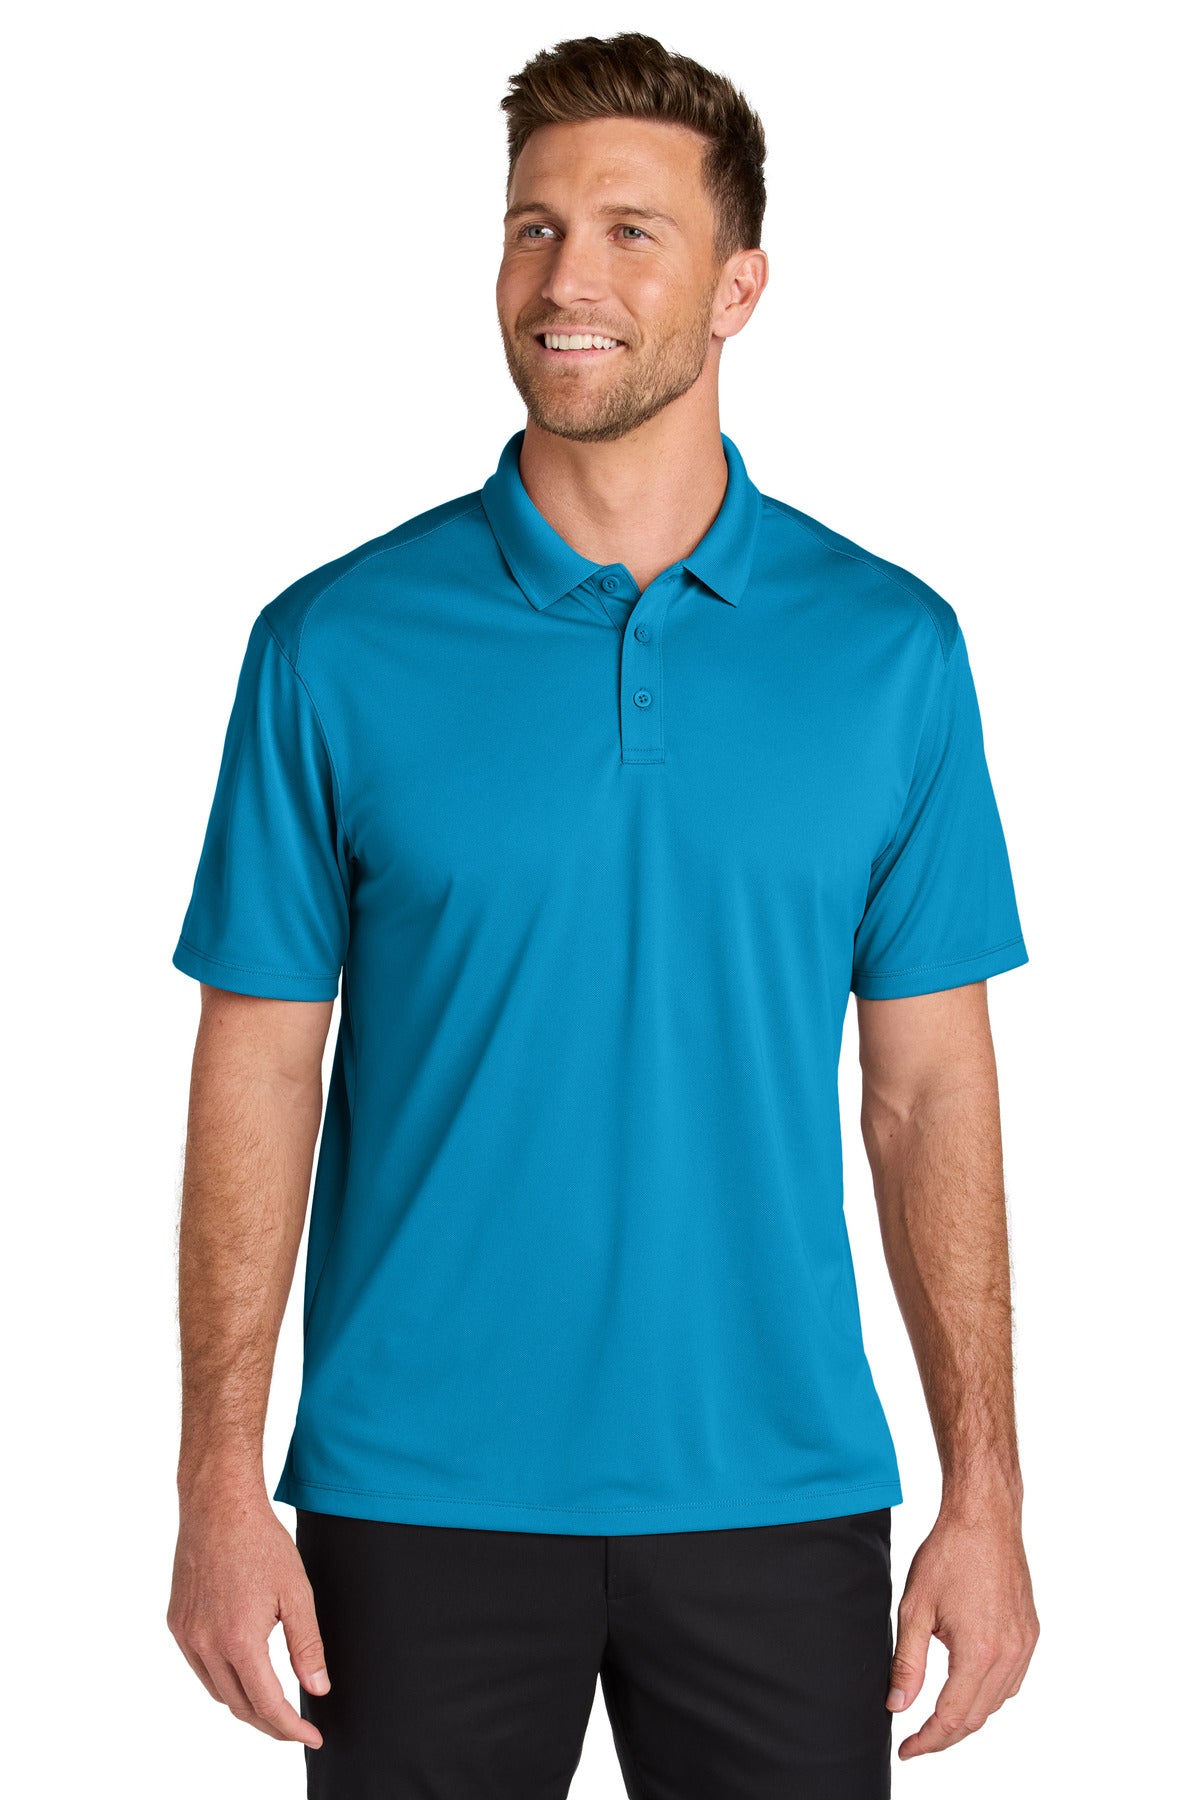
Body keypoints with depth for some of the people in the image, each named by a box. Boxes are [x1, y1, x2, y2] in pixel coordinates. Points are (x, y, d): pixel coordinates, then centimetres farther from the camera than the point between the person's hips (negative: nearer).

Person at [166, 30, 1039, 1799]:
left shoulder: (892, 647, 0)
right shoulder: (334, 646, -3)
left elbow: (930, 1089, 2)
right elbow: (259, 1073, -1)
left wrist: (985, 1492, -1)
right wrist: (222, 1484, -6)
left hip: (778, 1494, 1)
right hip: (423, 1502, -1)